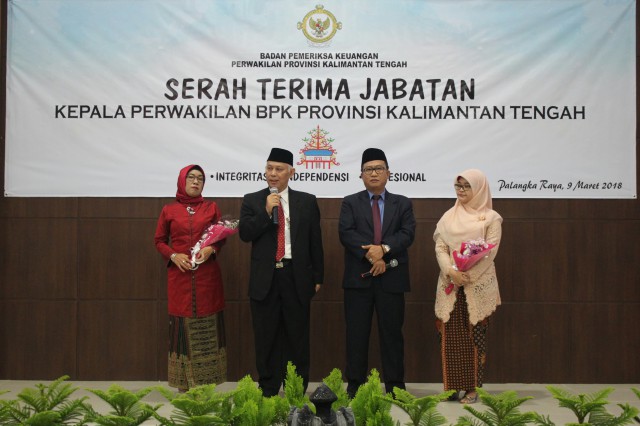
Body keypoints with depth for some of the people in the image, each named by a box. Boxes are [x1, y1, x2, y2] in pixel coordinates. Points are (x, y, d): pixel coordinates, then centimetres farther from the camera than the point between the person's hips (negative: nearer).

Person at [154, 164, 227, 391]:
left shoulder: (211, 207, 8)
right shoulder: (169, 210, 7)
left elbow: (222, 236, 9)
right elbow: (159, 241, 9)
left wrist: (211, 249, -11)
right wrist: (173, 255, -9)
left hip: (207, 274, 1)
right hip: (180, 274, 0)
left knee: (207, 325, 2)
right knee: (182, 324, 1)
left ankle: (206, 382, 10)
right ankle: (184, 383, 10)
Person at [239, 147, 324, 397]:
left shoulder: (307, 201, 6)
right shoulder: (252, 201, 5)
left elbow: (315, 241, 6)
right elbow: (245, 234, -5)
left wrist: (317, 277, 4)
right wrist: (266, 212, -16)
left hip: (297, 277, 0)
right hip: (264, 279, 0)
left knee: (297, 338, 6)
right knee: (266, 339, 8)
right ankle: (267, 391, 20)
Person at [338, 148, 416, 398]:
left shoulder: (403, 204, 11)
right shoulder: (350, 203, 8)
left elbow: (407, 234, -2)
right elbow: (346, 233, -6)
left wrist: (383, 249, -19)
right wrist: (370, 255, -17)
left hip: (392, 278, 1)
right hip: (359, 277, -1)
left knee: (392, 332, 5)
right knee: (356, 333, 3)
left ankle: (395, 385, 14)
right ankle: (354, 385, 11)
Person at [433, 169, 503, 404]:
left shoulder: (491, 218, 1)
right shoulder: (449, 216, 11)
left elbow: (489, 253, -7)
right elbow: (440, 247, 3)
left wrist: (466, 277, -15)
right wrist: (451, 272, -14)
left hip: (478, 286, -3)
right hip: (450, 286, 3)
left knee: (474, 337, 1)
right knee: (450, 337, 3)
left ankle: (473, 388, 8)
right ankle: (451, 386, 10)